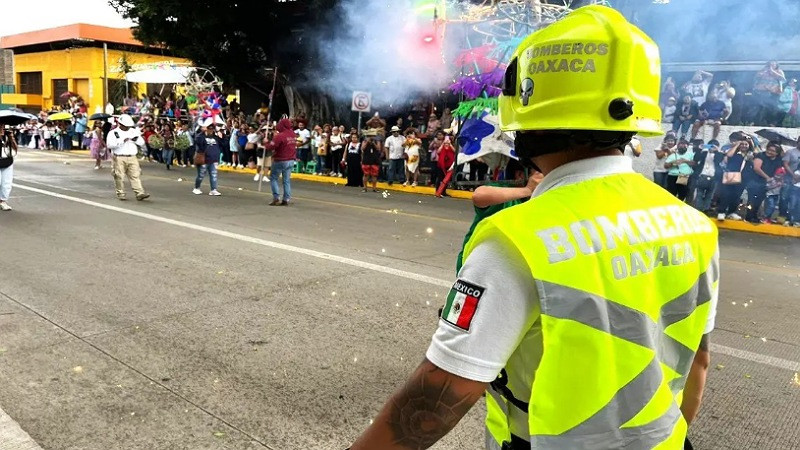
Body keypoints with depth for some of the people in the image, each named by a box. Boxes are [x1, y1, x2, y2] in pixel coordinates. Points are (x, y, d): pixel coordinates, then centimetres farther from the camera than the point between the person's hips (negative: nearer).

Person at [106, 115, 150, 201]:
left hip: (132, 158, 3)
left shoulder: (133, 131, 15)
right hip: (119, 158, -3)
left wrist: (136, 140, -6)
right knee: (120, 177, 1)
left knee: (135, 176, -4)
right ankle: (120, 194, 11)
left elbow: (142, 143, 15)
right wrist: (122, 141, -19)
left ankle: (140, 193, -10)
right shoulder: (113, 133, 1)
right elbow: (110, 144, -13)